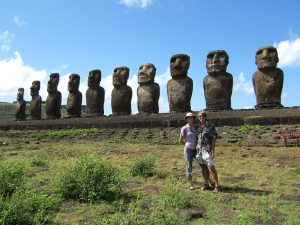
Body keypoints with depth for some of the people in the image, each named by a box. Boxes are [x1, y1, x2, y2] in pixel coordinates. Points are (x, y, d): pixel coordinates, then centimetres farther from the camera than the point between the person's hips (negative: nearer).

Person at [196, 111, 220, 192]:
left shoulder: (210, 126, -5)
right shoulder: (198, 127, 10)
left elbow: (213, 139, -7)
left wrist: (213, 151, -12)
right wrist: (196, 148, 10)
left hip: (207, 149, -5)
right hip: (199, 149, 5)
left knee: (211, 167, -8)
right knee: (203, 167, 11)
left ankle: (217, 186, 0)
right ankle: (206, 184, 23)